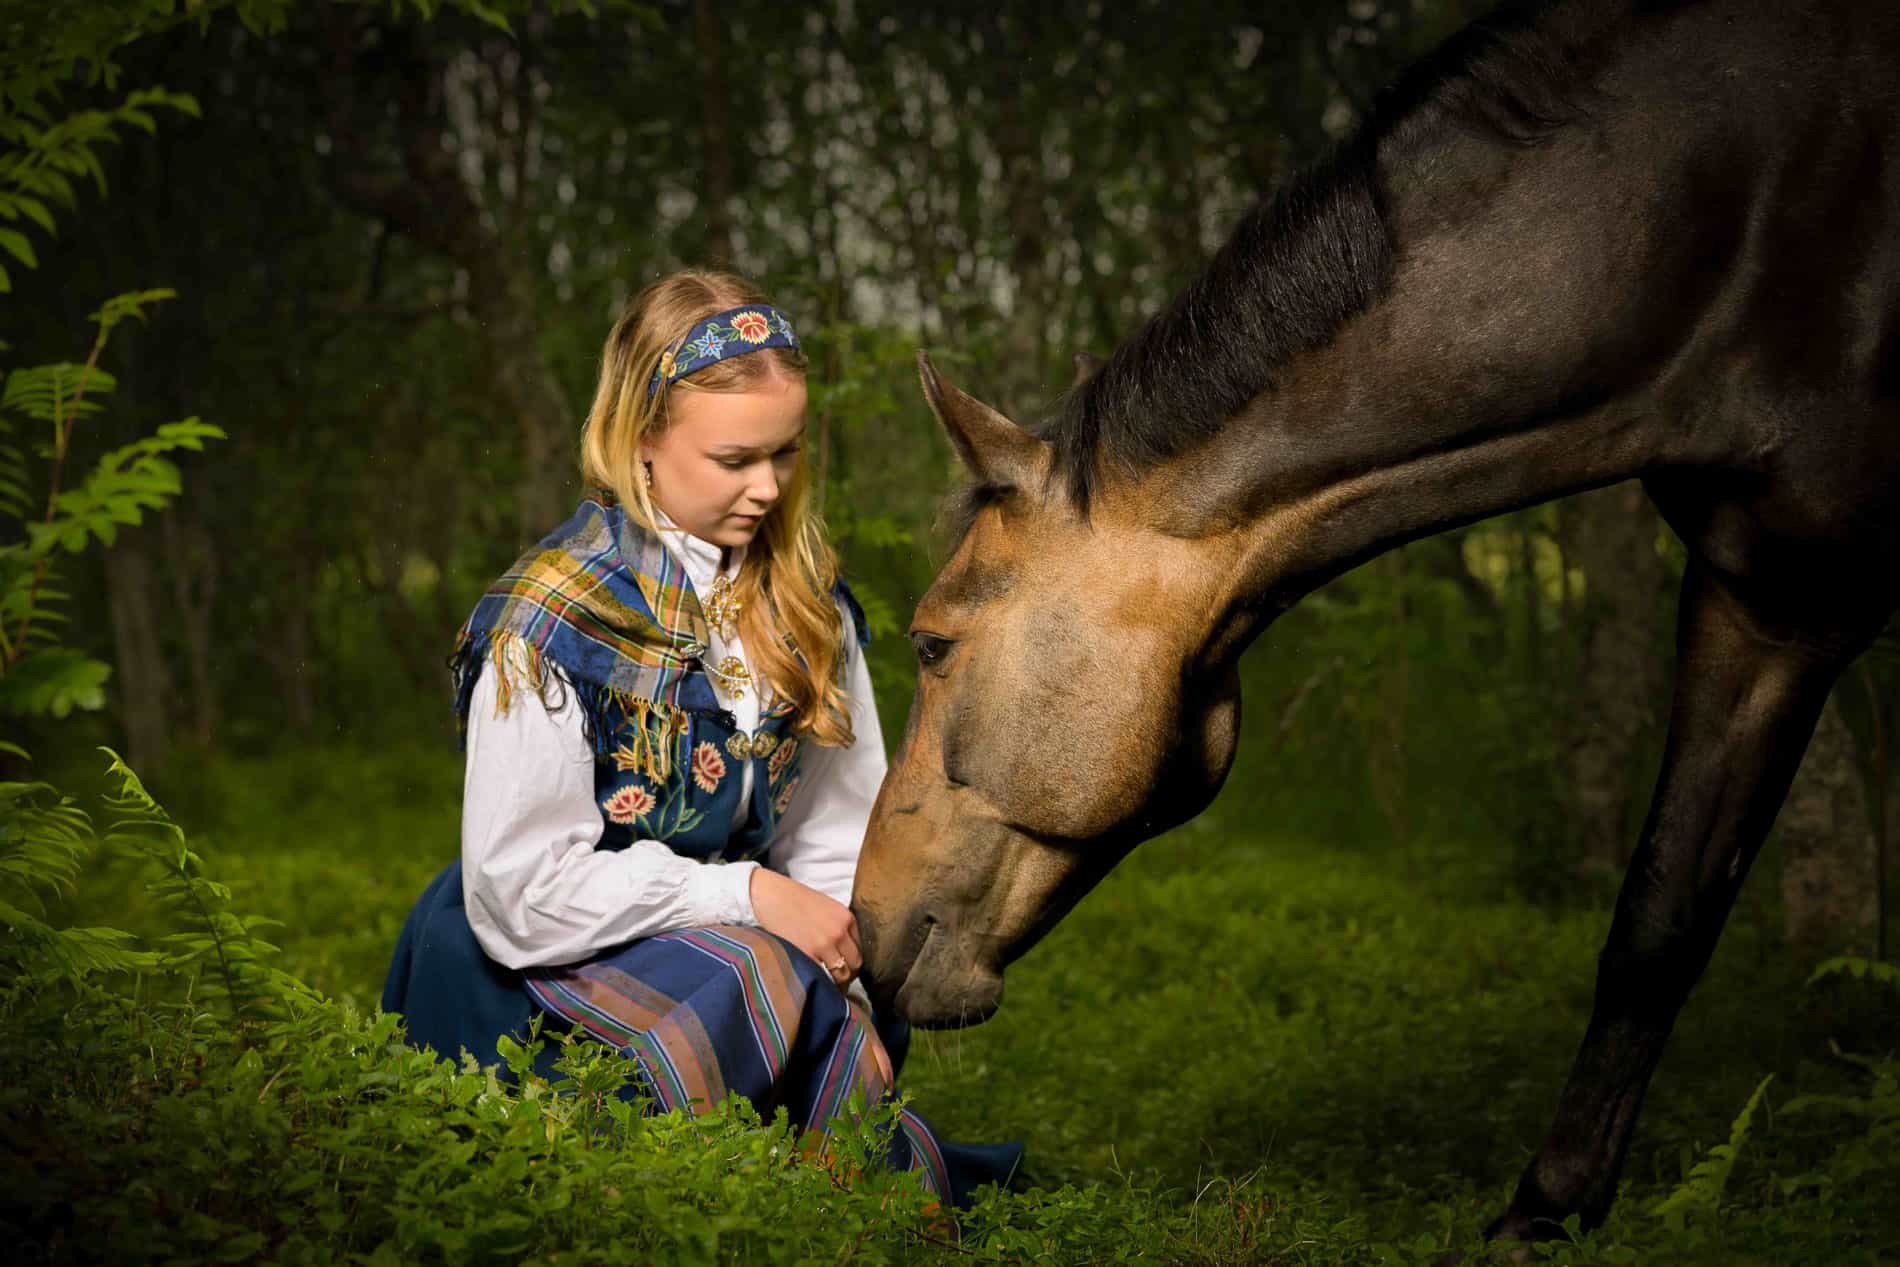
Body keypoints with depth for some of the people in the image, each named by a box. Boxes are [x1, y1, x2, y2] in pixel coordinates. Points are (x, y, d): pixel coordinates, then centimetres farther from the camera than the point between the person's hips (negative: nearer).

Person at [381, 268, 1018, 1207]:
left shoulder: (805, 601, 4)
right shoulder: (553, 619, -15)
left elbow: (838, 828, 6)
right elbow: (523, 889, -18)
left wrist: (843, 989, -11)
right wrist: (748, 896, -21)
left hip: (729, 925, 5)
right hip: (540, 969, -5)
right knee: (765, 977, -33)